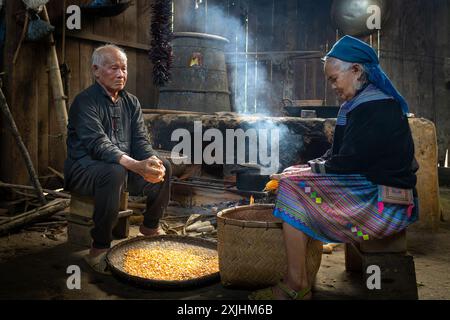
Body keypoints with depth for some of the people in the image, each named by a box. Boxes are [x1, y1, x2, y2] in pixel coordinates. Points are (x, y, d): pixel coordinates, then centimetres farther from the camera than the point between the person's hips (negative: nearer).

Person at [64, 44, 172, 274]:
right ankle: (99, 249, -28)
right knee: (114, 172, -37)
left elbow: (140, 139, 3)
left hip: (125, 166, 7)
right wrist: (136, 166, -39)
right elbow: (99, 145, -26)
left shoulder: (131, 102, 10)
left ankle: (151, 226, 13)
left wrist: (152, 160, -21)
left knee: (163, 168, -9)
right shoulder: (85, 102, -12)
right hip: (84, 168, -7)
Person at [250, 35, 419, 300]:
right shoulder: (358, 105, 15)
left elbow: (348, 163, -20)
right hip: (369, 189, 11)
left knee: (294, 188, -17)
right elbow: (337, 155, 14)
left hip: (386, 205, -11)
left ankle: (296, 286, -11)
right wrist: (309, 167, 0)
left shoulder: (376, 109, -18)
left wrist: (314, 168, -4)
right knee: (295, 176, 14)